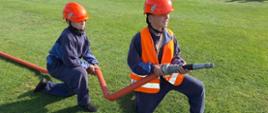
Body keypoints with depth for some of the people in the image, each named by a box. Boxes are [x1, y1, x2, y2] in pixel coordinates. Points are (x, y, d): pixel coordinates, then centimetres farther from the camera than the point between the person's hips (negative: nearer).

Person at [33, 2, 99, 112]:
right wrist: (87, 66, -25)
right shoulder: (67, 36, -30)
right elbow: (70, 61, -33)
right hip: (56, 66, -9)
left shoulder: (81, 33, -3)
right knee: (80, 72, -34)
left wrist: (94, 63, -13)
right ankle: (84, 102, -14)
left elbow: (86, 51, 3)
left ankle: (46, 86, 36)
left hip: (66, 64, 9)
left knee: (72, 88, 22)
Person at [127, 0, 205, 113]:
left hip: (168, 75, 4)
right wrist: (152, 68, -29)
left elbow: (176, 57, 0)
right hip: (147, 78, -3)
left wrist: (180, 66, -23)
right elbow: (133, 63, -18)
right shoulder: (140, 37, -21)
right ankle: (140, 95, 46)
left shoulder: (170, 35, -8)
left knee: (198, 88, -4)